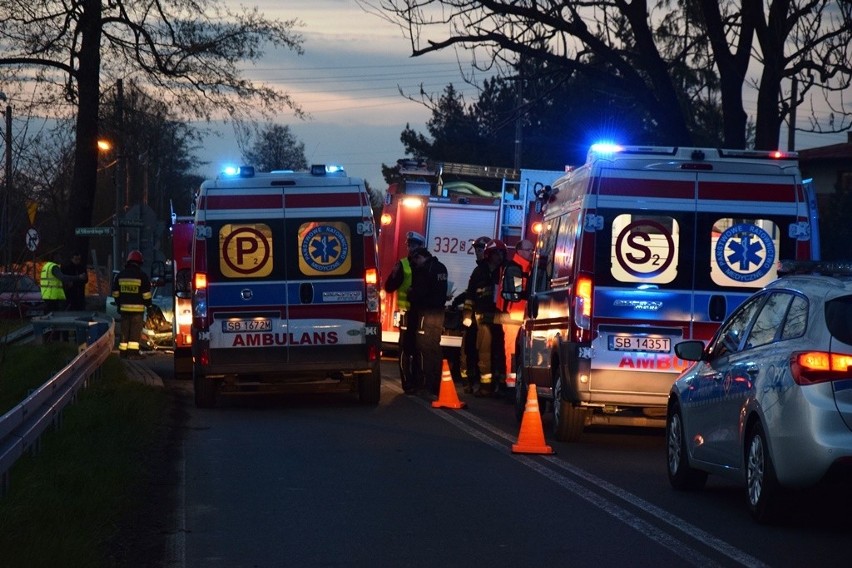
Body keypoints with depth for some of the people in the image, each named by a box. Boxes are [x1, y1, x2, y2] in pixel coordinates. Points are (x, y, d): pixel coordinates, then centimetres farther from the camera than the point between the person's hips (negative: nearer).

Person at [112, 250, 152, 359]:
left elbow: (115, 293, 13)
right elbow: (146, 295, -6)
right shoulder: (142, 276, -7)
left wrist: (119, 305, 25)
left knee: (124, 331, 10)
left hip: (124, 308, 4)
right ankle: (133, 352, -9)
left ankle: (123, 352, 11)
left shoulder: (120, 275, 7)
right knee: (135, 331, -3)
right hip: (138, 308, -4)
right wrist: (148, 304, 10)